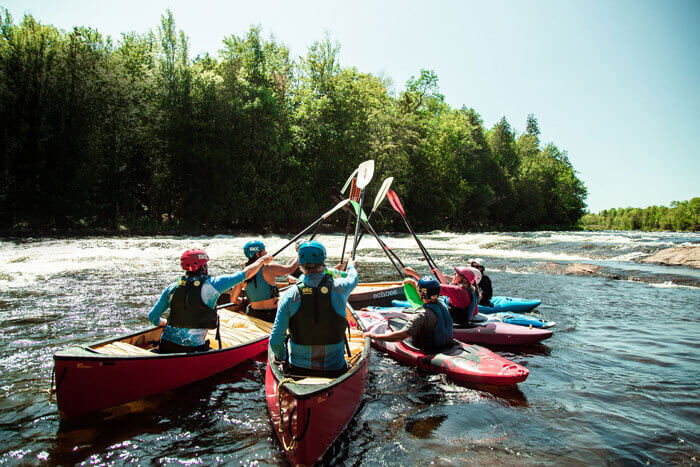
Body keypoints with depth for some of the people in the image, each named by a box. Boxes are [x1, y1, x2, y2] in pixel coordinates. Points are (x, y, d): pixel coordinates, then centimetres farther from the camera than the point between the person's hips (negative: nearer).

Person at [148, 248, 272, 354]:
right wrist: (261, 261, 13)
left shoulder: (171, 288, 1)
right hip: (193, 350, -5)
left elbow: (152, 317, 7)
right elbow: (245, 274, -3)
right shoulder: (211, 285, -11)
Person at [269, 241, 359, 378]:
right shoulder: (338, 288, -11)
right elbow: (353, 279, 16)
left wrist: (284, 358, 12)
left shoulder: (289, 296, -12)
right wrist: (351, 266, 38)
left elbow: (275, 341, -9)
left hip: (298, 369, 1)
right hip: (335, 371, 0)